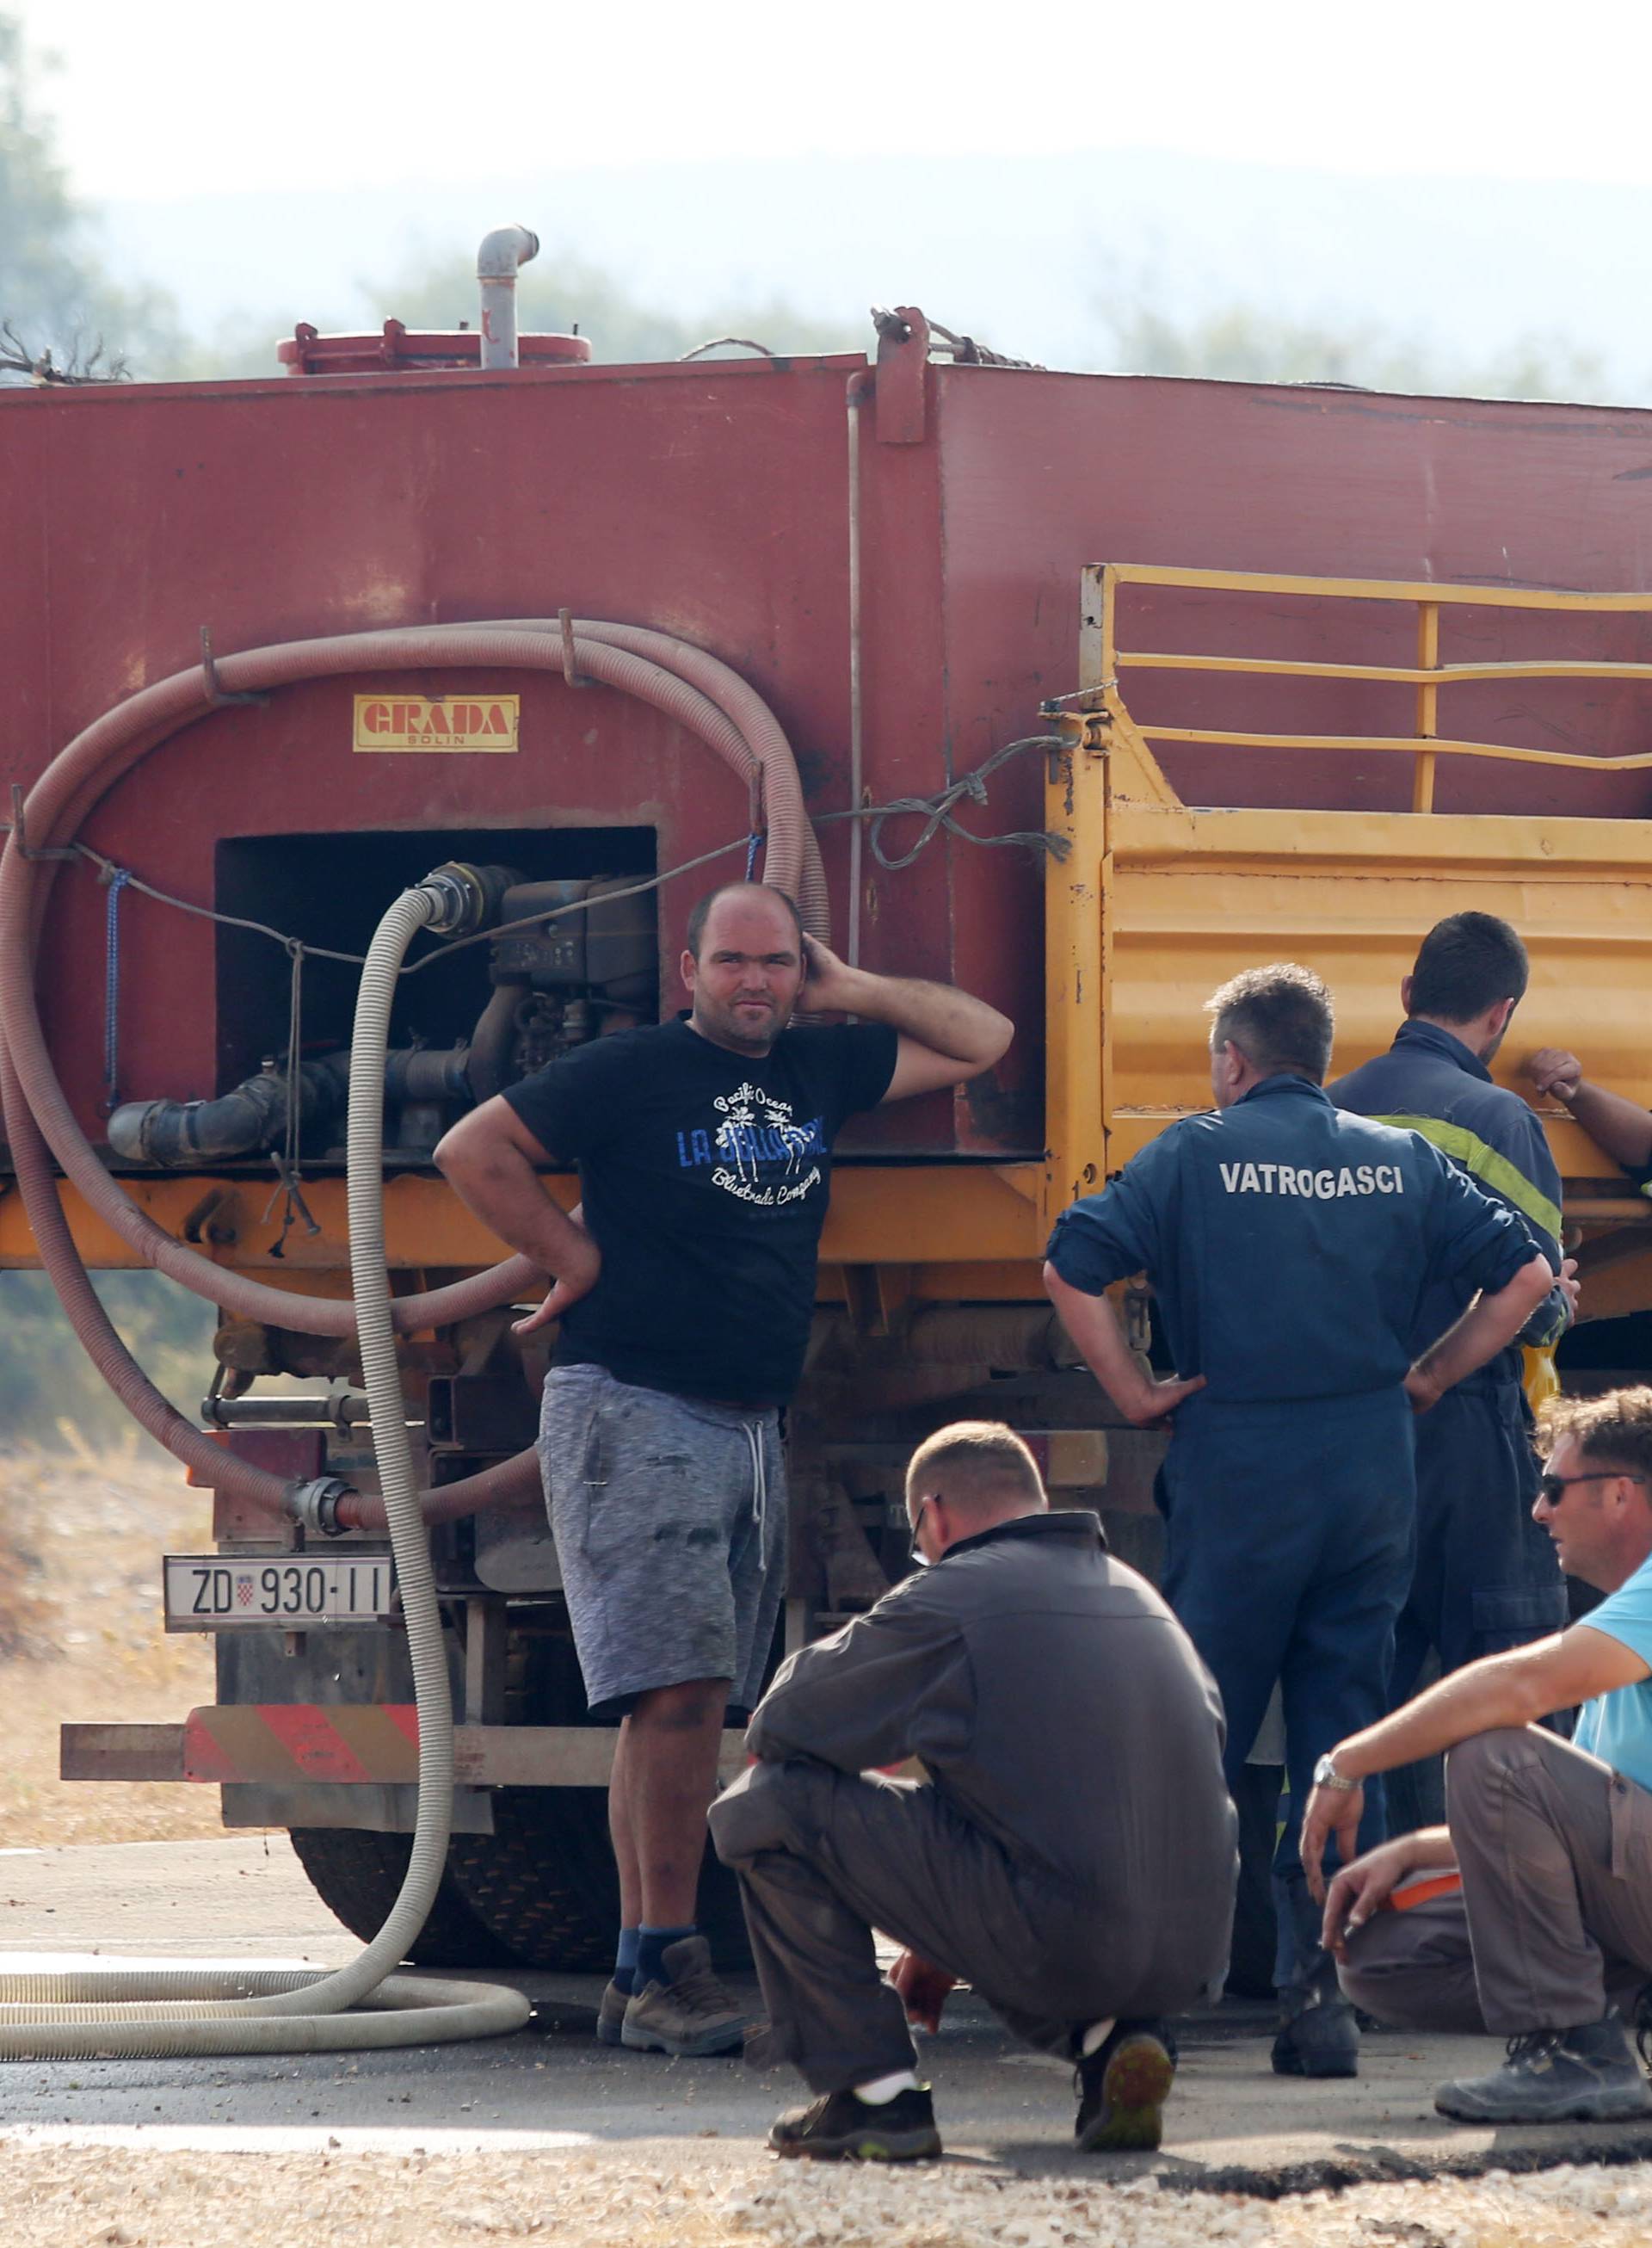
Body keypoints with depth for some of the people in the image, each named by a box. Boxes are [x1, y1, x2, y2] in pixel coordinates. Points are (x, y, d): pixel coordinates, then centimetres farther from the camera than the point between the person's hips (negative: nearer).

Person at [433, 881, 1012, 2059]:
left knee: (697, 1706, 5)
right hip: (636, 1418, -7)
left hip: (753, 1429, 7)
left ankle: (646, 1976, 6)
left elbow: (984, 1038, 23)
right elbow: (474, 1151, -4)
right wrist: (576, 1258, -3)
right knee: (677, 1687, -15)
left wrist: (854, 990, 10)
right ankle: (661, 1968, -16)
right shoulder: (634, 1071, -4)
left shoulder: (819, 1068, 13)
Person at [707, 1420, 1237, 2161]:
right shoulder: (1138, 1594, 19)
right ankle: (1106, 2039, 12)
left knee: (767, 1805, 4)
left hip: (1055, 1944, -7)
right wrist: (942, 1947, 36)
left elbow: (776, 1730, 7)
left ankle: (873, 2090, 3)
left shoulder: (948, 1596, -2)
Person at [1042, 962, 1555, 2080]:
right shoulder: (1402, 1160, 8)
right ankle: (1324, 1999, 0)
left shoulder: (1196, 1154, 0)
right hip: (1373, 1475, 2)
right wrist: (1428, 1377, 10)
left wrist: (1134, 1390, -1)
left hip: (1238, 1475, -2)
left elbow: (1075, 1267, -10)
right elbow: (1525, 1274, 4)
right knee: (1345, 1745, 6)